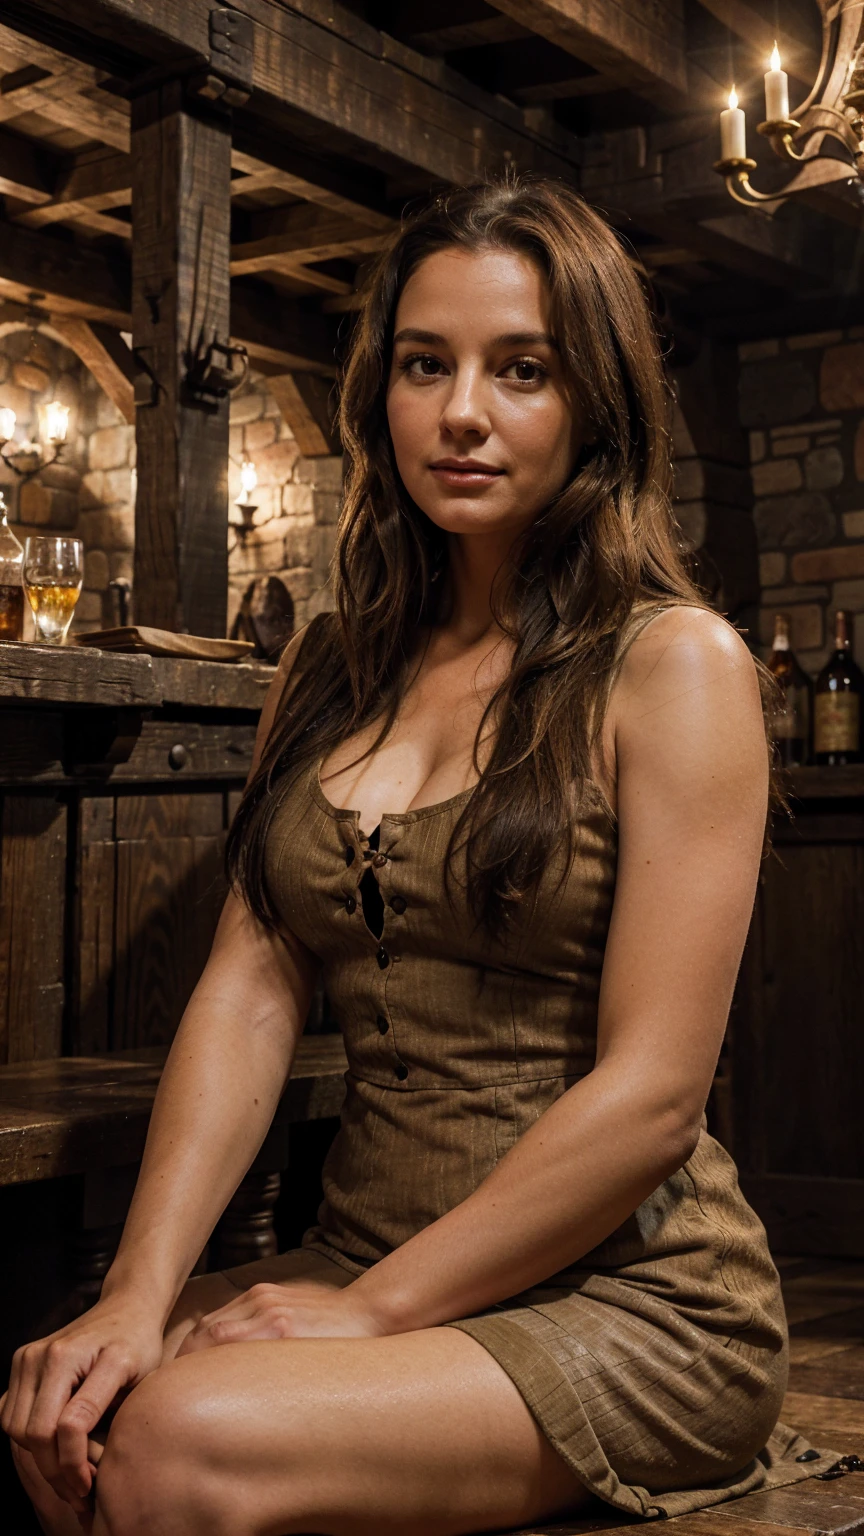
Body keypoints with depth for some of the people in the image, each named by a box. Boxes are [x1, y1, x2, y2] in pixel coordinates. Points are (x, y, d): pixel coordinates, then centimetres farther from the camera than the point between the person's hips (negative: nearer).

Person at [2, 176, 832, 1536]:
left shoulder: (675, 662, -7)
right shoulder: (328, 669, 11)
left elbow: (651, 1095, -13)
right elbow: (249, 991, 2)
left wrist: (375, 1308, -12)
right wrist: (141, 1290, -10)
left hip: (624, 1293, -4)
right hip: (360, 1252, 5)